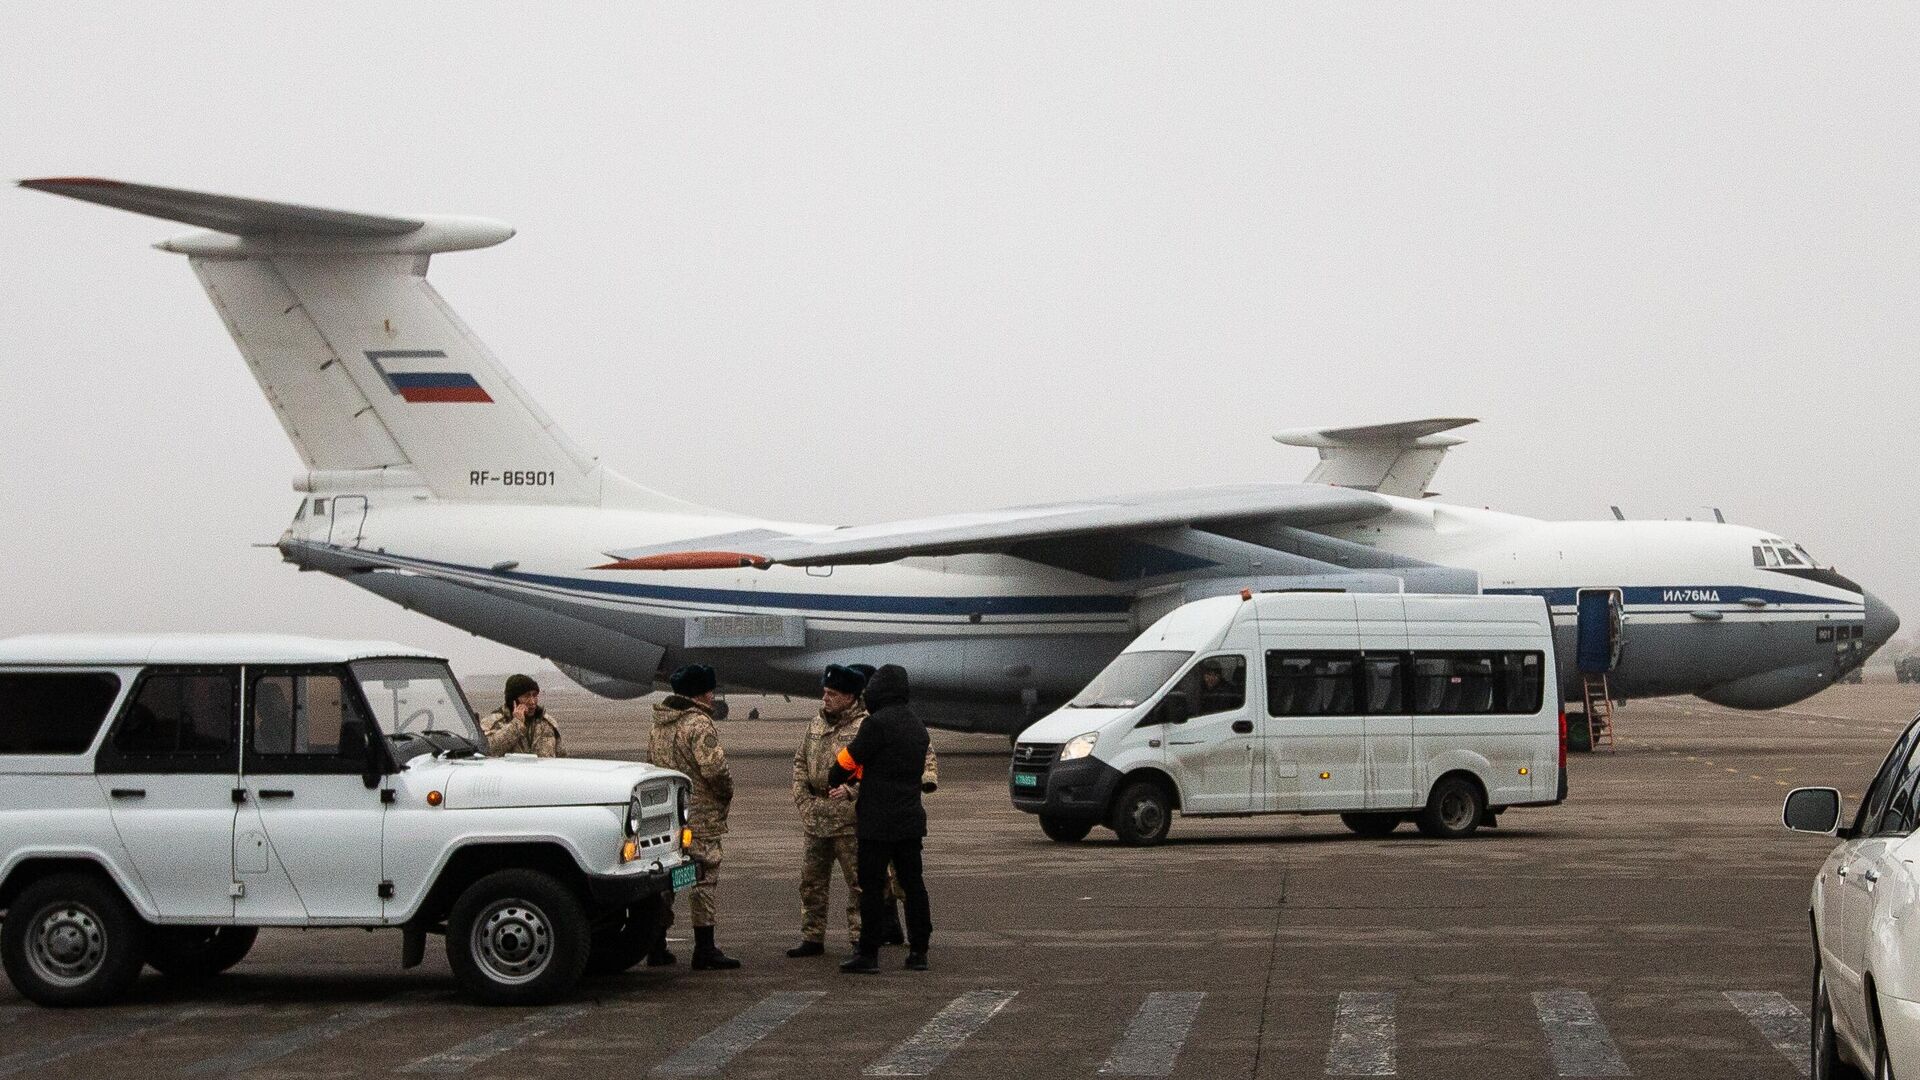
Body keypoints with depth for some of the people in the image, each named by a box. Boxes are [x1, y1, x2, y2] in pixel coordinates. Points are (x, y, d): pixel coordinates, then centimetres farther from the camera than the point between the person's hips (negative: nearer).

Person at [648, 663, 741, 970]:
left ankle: (656, 945, 17)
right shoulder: (699, 725, -14)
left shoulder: (658, 725, 14)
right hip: (699, 815, -8)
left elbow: (652, 763, 20)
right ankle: (704, 950, -5)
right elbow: (715, 769, -20)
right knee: (704, 878, -4)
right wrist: (727, 793, -2)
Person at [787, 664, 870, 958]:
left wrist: (850, 791, -26)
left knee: (858, 881, -1)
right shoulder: (817, 724, 13)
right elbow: (800, 760, 20)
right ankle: (812, 938, 19)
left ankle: (860, 939, 6)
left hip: (849, 819, -7)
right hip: (814, 817, 7)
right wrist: (801, 795, 8)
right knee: (811, 880, 11)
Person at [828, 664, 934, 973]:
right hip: (911, 819, 8)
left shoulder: (876, 723, -14)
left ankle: (868, 954, -1)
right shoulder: (917, 726, 12)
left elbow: (849, 759, -9)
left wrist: (834, 780, 14)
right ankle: (919, 951, 12)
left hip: (878, 821, -7)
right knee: (912, 884, 11)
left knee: (872, 887, -3)